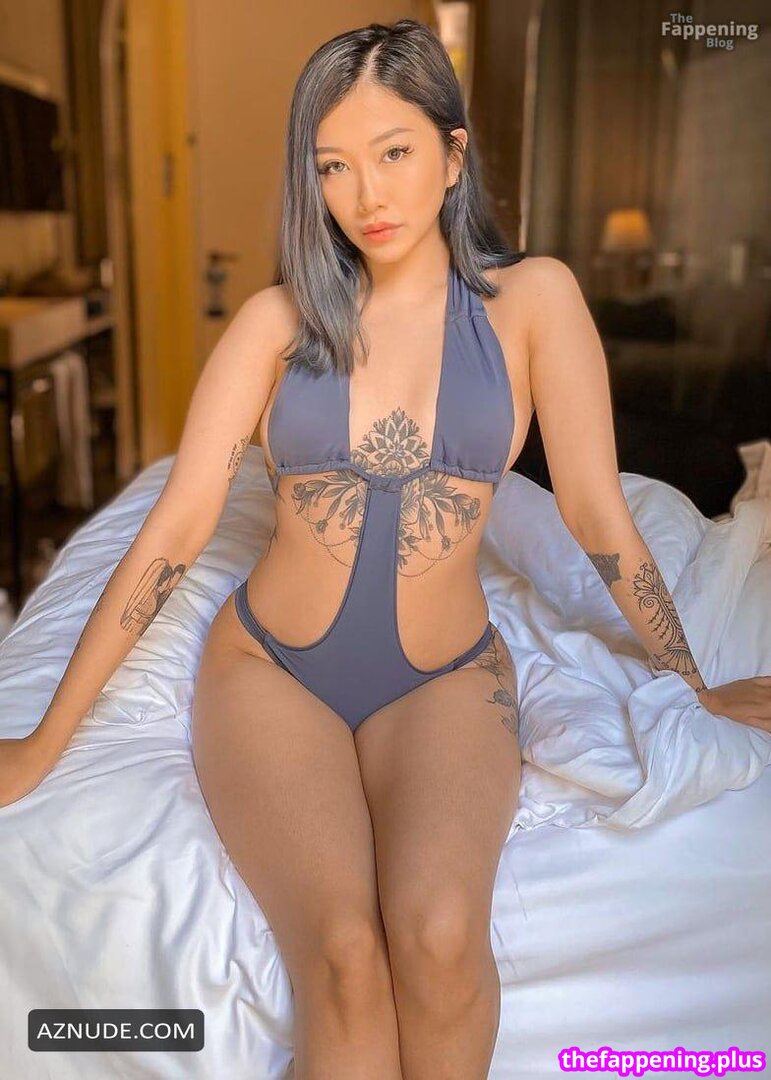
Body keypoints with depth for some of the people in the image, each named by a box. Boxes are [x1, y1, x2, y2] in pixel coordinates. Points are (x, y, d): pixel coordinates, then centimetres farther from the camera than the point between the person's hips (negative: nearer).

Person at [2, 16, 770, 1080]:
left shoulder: (531, 297, -1)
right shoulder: (279, 319, 0)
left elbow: (598, 511, 3)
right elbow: (174, 531, -2)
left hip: (447, 679, 0)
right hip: (268, 668, 1)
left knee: (439, 932, -27)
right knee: (344, 954, -24)